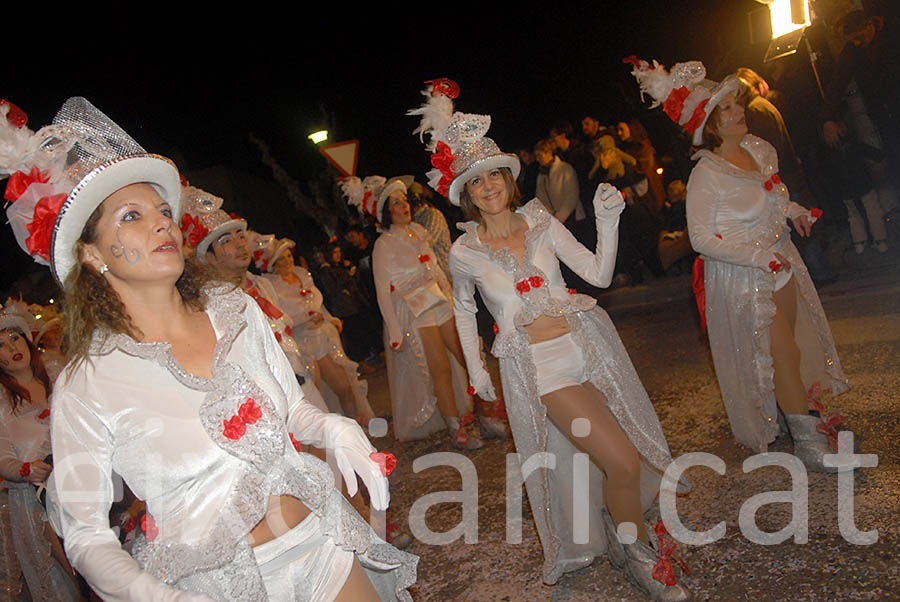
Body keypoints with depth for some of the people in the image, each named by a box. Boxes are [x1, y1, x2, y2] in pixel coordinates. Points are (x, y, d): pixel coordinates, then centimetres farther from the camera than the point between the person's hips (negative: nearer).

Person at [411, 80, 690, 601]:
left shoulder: (540, 221, 3)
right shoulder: (465, 252, -2)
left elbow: (598, 274, -1)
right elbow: (464, 309, 15)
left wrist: (608, 222, -15)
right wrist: (475, 368, 14)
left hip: (587, 341, 4)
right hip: (537, 363, -3)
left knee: (638, 450, 11)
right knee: (623, 463, -12)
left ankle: (626, 537, 39)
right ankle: (638, 552, 16)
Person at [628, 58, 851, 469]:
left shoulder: (759, 148, 0)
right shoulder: (706, 175, -23)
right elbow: (701, 238, -21)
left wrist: (792, 211, -2)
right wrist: (758, 256, -25)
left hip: (780, 259, 7)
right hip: (741, 276, -7)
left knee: (791, 340, 18)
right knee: (783, 352, -2)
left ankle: (800, 412, 41)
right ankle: (807, 442, 15)